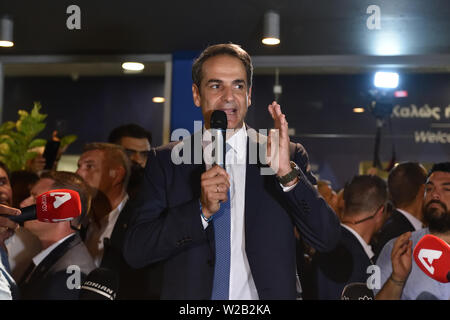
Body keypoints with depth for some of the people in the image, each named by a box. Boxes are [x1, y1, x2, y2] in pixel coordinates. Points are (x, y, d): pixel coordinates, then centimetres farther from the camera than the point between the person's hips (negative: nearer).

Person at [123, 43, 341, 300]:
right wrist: (202, 210, -21)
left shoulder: (290, 156, -4)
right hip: (189, 293, 0)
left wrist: (288, 173, -23)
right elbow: (135, 252, -9)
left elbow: (328, 239, -11)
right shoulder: (165, 161, -3)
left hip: (266, 293, 0)